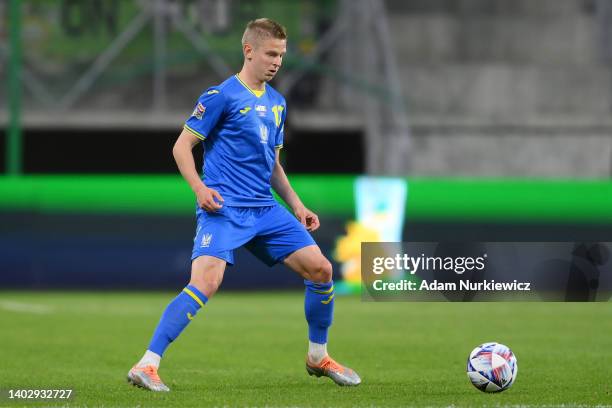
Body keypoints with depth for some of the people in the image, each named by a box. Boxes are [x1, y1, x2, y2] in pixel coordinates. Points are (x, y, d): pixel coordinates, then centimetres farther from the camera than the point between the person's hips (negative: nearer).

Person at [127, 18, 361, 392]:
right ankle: (147, 365, -24)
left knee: (320, 269, 1)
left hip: (265, 210, 7)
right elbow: (182, 146, -4)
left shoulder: (277, 103, 17)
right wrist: (199, 188, -18)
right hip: (224, 209, -7)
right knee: (206, 282, -25)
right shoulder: (222, 96, -5)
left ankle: (318, 357, 20)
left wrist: (297, 206, 19)